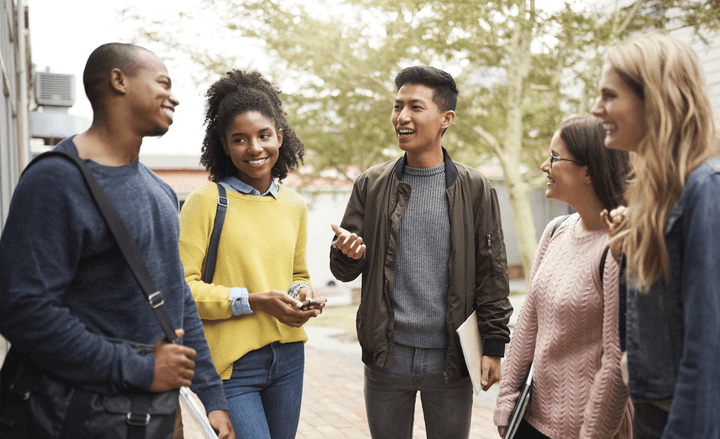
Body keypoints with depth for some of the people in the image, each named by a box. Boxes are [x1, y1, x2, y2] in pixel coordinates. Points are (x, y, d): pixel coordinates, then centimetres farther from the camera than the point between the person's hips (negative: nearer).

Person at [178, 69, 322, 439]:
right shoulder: (206, 201, -8)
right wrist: (252, 301, -18)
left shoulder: (294, 206, 10)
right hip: (231, 365, -6)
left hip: (288, 357, 6)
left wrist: (302, 293, 1)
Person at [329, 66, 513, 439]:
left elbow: (492, 273, 1)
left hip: (450, 357, -1)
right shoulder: (371, 185, 3)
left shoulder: (475, 189, -1)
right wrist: (346, 252, -17)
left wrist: (494, 346, -2)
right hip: (387, 356, 2)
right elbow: (344, 270, 6)